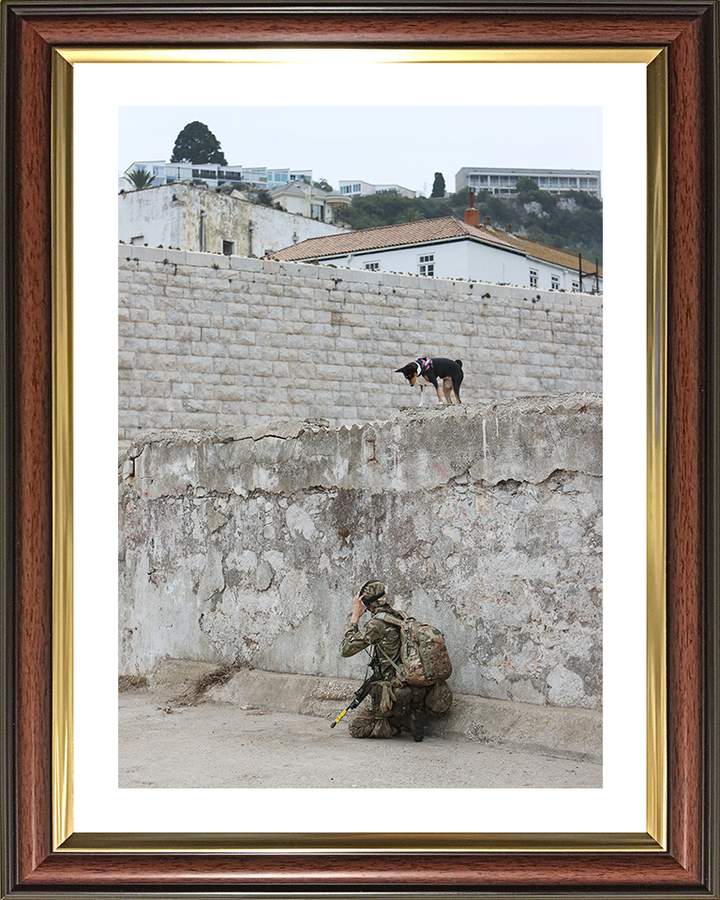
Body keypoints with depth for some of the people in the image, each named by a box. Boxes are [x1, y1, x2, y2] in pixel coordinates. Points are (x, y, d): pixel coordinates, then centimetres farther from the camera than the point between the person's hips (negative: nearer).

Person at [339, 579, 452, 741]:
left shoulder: (378, 623, -14)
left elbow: (345, 649, -8)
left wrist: (355, 617, -2)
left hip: (397, 694, -7)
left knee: (355, 729, 8)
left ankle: (400, 721, -7)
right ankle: (414, 715, 6)